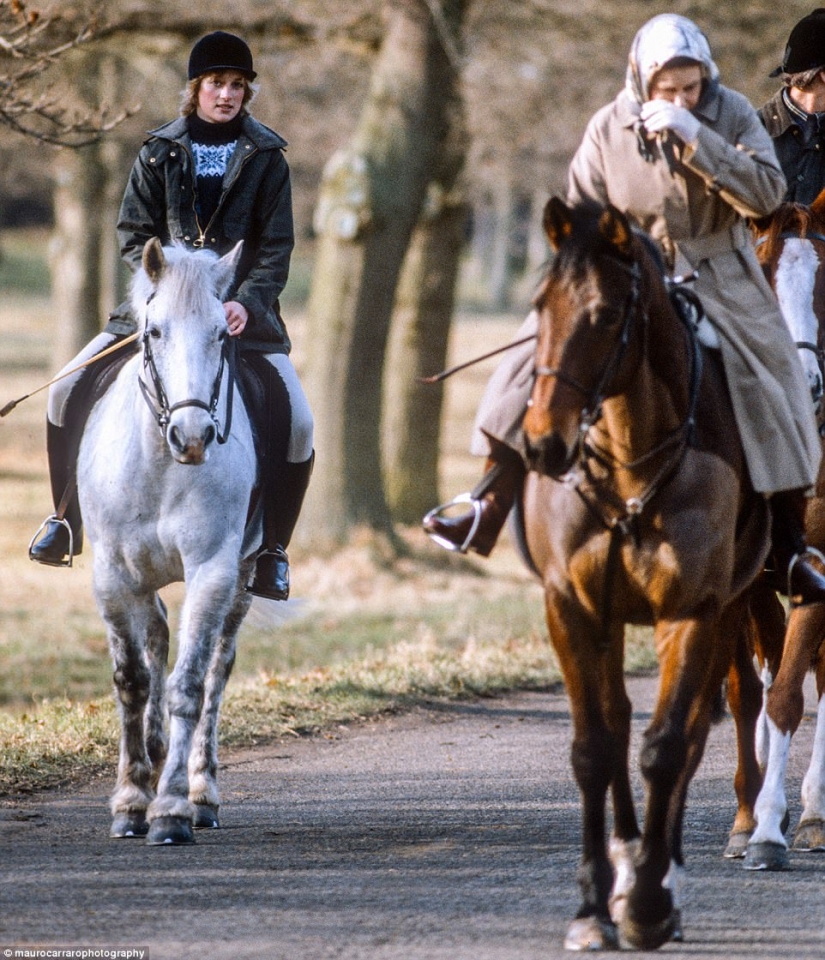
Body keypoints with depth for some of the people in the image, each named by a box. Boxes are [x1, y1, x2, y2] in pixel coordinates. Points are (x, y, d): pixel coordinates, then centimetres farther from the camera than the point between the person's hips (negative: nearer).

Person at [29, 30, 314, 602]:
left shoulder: (265, 158, 3)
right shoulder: (161, 152, 5)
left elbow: (277, 247, -1)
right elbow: (133, 233, 4)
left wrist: (246, 302, -18)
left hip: (243, 312, -1)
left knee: (296, 424, -18)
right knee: (69, 391, -11)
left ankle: (272, 548, 0)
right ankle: (66, 519, 6)